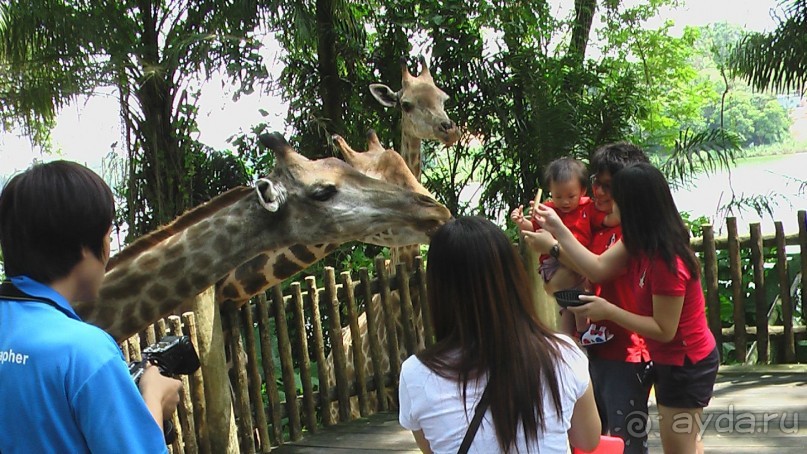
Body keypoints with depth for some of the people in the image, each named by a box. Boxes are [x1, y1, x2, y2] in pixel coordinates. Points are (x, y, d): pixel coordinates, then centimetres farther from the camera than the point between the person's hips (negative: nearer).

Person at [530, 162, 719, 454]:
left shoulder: (666, 262, -31)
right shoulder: (641, 242, -4)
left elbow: (664, 329, -26)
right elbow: (599, 269, -7)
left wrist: (608, 311, -25)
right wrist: (558, 230, -9)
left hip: (686, 364, -10)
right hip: (679, 361, 10)